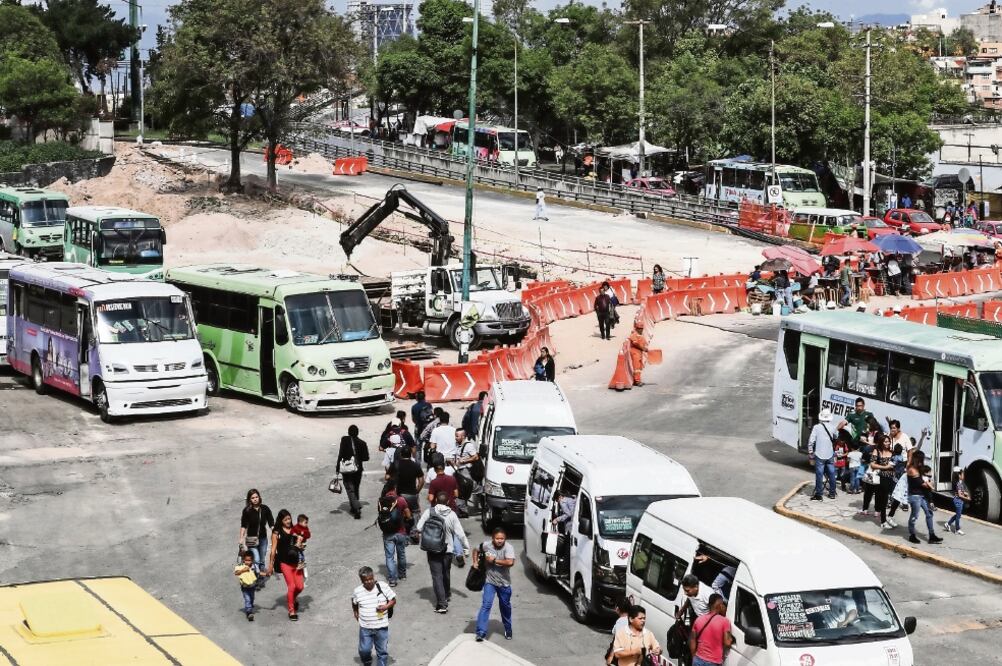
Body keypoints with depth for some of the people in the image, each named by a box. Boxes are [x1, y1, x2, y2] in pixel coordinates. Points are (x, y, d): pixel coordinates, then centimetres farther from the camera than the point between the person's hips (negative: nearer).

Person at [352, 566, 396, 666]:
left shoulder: (383, 588, -11)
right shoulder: (357, 592, -7)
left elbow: (393, 600, -3)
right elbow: (354, 604, 13)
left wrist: (386, 607, -18)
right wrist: (356, 614, 5)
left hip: (382, 627, -1)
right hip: (365, 628, 1)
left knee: (382, 651, 10)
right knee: (364, 650, 6)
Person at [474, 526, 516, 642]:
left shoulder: (508, 548, -18)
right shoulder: (486, 545, -9)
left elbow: (510, 562, -34)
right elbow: (476, 551, 14)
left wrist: (494, 560, -27)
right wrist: (475, 562, 1)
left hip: (504, 583, 0)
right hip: (490, 582, 0)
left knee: (505, 607, 17)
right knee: (486, 605, -13)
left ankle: (508, 630, 40)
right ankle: (481, 632, -15)